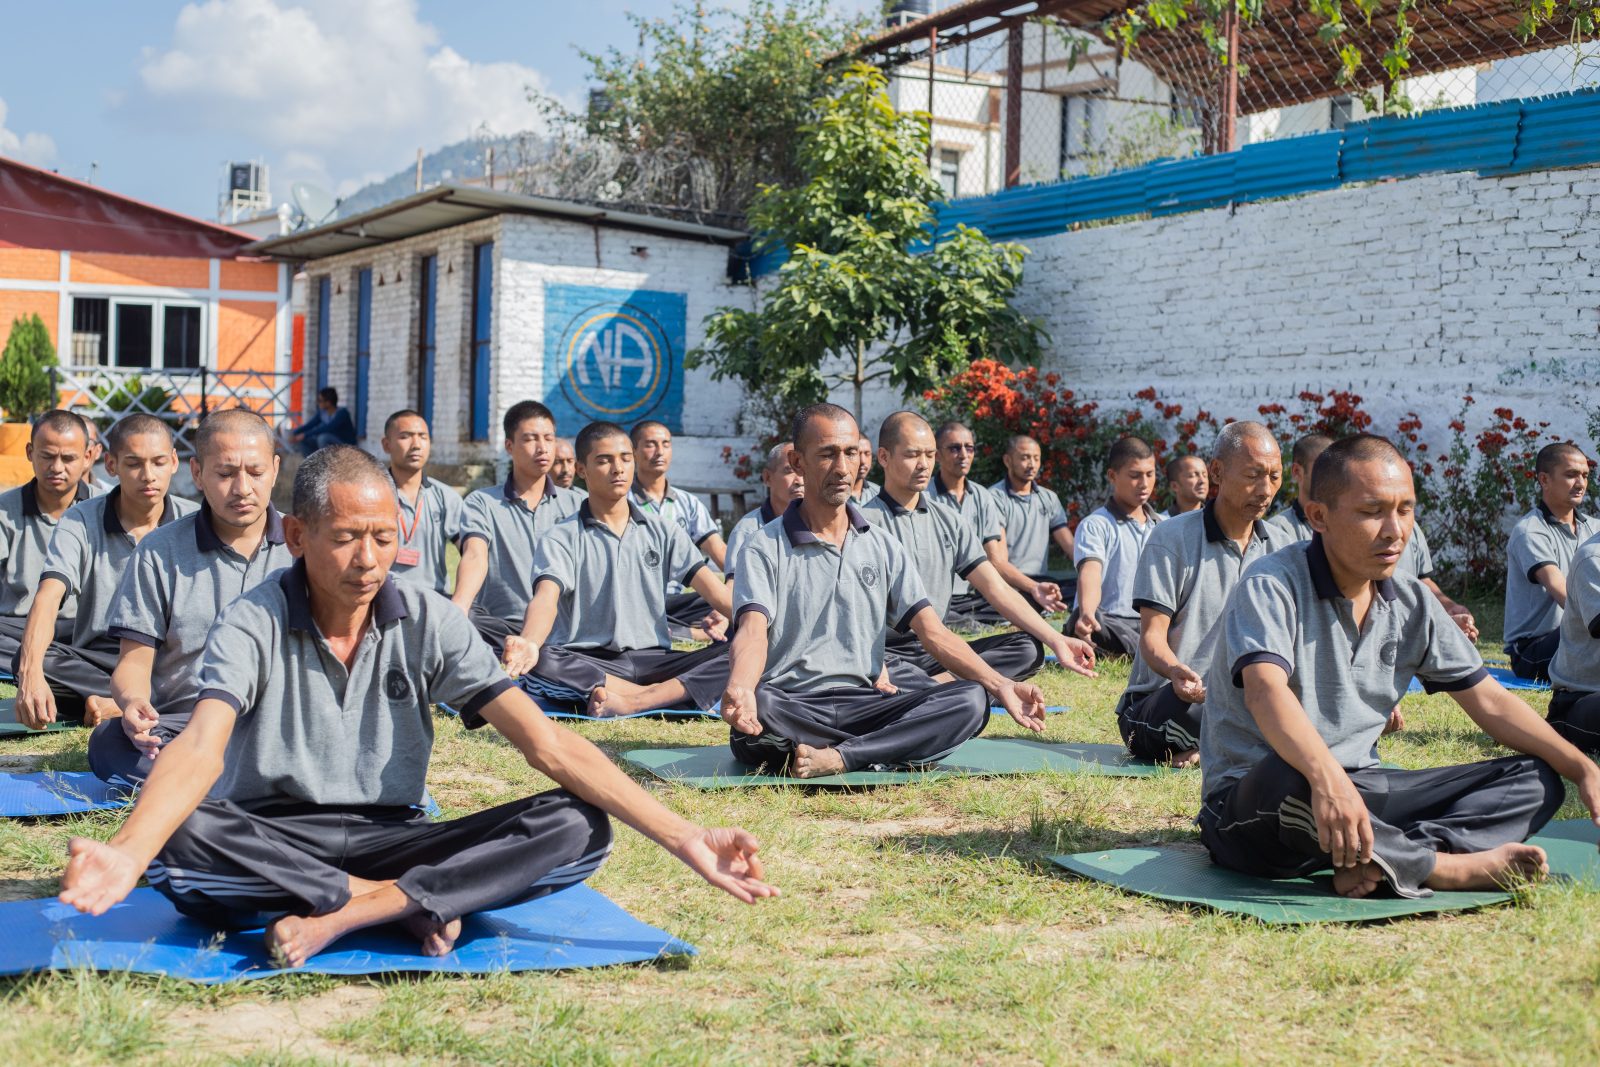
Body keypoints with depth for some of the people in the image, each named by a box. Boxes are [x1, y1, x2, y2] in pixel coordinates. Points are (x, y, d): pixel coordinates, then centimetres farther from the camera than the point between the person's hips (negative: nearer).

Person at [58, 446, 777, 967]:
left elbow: (548, 745, -9)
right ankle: (415, 907, -22)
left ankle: (346, 917, -26)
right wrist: (127, 852, -49)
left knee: (576, 828, -20)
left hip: (390, 839, 2)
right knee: (182, 841, -36)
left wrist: (681, 837, -20)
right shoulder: (253, 625, -8)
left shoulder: (429, 623, -2)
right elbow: (201, 750, -26)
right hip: (271, 843, -2)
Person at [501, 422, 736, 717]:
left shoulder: (662, 532, 13)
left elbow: (715, 590, 4)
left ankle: (632, 702, -36)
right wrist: (529, 645, -38)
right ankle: (666, 695, -33)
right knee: (540, 661, -36)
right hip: (586, 663, -2)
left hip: (652, 659, 3)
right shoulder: (562, 538, 4)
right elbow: (546, 597, -15)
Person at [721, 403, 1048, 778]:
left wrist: (999, 685, -10)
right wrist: (738, 689, -39)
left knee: (971, 701, -19)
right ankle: (904, 748, -23)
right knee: (756, 707, -39)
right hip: (791, 708, -4)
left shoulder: (883, 547, 15)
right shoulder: (766, 549, 2)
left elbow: (933, 632, 7)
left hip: (863, 704, 4)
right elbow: (753, 632, -15)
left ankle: (837, 758, -31)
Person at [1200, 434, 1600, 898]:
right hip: (1251, 800, -8)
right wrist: (1327, 777, -50)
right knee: (1285, 780, -43)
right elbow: (1265, 690, -32)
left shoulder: (1412, 602, 8)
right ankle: (1449, 866, -22)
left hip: (1362, 790, 8)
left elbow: (1489, 701, 14)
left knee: (1535, 781, -3)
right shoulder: (1272, 586, -14)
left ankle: (1376, 865, -28)